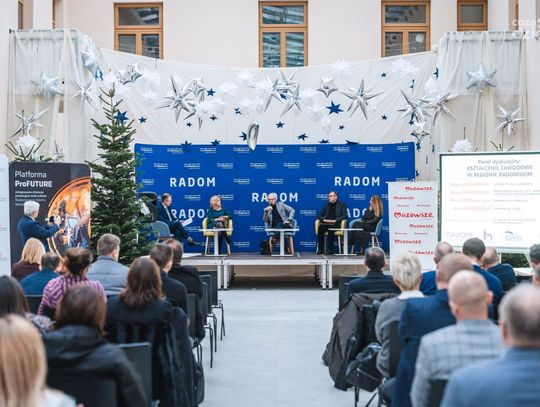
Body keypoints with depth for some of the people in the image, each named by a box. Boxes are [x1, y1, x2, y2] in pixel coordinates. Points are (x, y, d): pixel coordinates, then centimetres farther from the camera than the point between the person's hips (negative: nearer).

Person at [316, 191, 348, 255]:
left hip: (336, 224, -3)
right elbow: (319, 215, 17)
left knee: (330, 228, -37)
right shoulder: (326, 204, 22)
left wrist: (335, 220, -15)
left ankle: (330, 249, -34)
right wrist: (323, 219, -6)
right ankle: (320, 249, -28)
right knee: (320, 227, -31)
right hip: (326, 223, 3)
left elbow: (345, 216, -2)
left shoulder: (342, 204, 11)